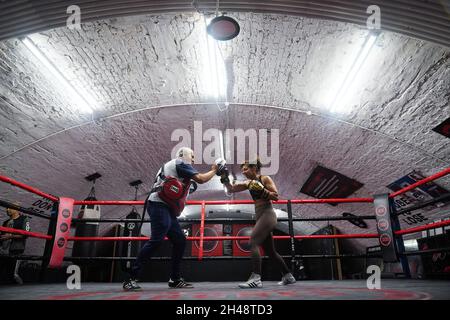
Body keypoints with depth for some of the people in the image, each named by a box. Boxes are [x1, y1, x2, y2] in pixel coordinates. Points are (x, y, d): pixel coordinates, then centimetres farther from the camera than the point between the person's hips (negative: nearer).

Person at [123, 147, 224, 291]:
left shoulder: (171, 166, 28)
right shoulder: (181, 163, 0)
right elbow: (201, 179, -7)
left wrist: (186, 189, 21)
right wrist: (214, 170, 7)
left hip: (165, 208, 10)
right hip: (160, 206, -10)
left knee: (180, 240, 8)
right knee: (156, 240, -17)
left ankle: (175, 279, 11)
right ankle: (131, 278, -13)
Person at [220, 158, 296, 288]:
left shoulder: (265, 178, -4)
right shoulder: (249, 183, 14)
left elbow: (276, 196, -9)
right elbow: (231, 189, 10)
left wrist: (261, 190, -20)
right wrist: (225, 178, -4)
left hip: (268, 215, -8)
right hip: (260, 217, 8)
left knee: (253, 242, -21)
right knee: (270, 251, 12)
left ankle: (256, 278, -23)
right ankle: (288, 276, 26)